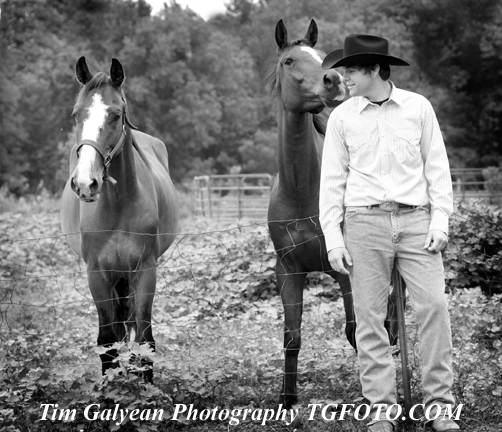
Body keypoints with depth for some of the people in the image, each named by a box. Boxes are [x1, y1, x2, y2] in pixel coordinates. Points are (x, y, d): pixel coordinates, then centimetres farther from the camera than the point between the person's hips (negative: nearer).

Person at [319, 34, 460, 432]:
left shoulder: (418, 107, 4)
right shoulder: (342, 117, 5)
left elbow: (437, 168, 7)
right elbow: (332, 179, 6)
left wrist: (440, 221, -2)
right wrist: (333, 238, 0)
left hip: (416, 221, 0)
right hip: (365, 221, 1)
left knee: (434, 305, -8)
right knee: (369, 316, 0)